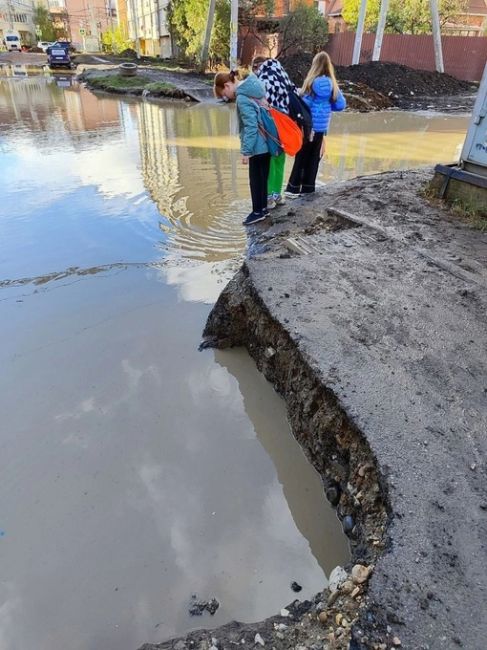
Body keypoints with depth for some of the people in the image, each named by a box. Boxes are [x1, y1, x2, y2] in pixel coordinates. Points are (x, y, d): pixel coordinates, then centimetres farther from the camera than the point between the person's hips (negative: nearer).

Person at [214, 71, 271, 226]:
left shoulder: (242, 98, -18)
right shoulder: (254, 89, 9)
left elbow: (251, 126, -23)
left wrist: (246, 151, -19)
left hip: (257, 146, -9)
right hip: (267, 143, 9)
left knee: (255, 179, 2)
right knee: (263, 177, 16)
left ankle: (258, 211, 11)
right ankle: (263, 208, 26)